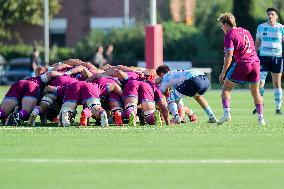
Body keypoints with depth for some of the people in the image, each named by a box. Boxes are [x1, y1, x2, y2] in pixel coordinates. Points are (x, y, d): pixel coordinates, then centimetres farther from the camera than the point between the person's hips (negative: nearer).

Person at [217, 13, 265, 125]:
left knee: (226, 89, 7)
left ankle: (227, 113, -9)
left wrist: (223, 73, -8)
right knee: (255, 92, 17)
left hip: (242, 63, -6)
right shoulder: (245, 31, 18)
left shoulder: (229, 35, -3)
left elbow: (229, 55, -11)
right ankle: (261, 118, 13)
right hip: (255, 62, 6)